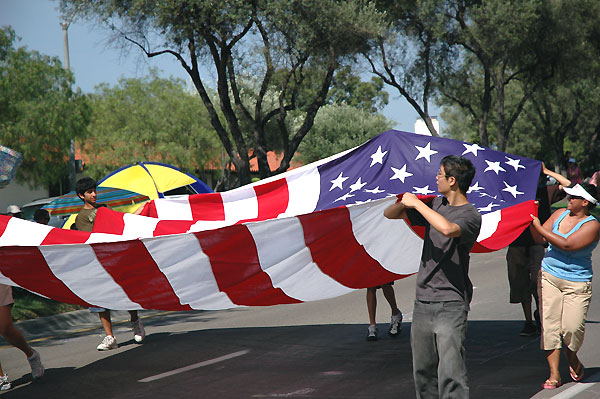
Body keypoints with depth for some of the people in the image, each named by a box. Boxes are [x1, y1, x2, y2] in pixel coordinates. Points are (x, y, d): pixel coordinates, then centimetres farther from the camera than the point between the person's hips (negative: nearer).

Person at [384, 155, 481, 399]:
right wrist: (403, 202, -6)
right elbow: (389, 214, 18)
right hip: (423, 301, 7)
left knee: (450, 374, -14)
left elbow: (447, 228, -33)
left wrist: (416, 203, -19)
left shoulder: (470, 216, -9)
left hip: (450, 305, -7)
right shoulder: (435, 204, 12)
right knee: (423, 372, 11)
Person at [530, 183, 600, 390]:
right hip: (549, 276, 4)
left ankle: (572, 359, 22)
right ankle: (554, 374, 1)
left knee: (573, 327, -11)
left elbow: (566, 245, -22)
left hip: (577, 282, -4)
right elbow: (539, 239, 10)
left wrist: (539, 226, -19)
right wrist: (533, 218, -3)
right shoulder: (559, 214, 8)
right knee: (550, 324, -4)